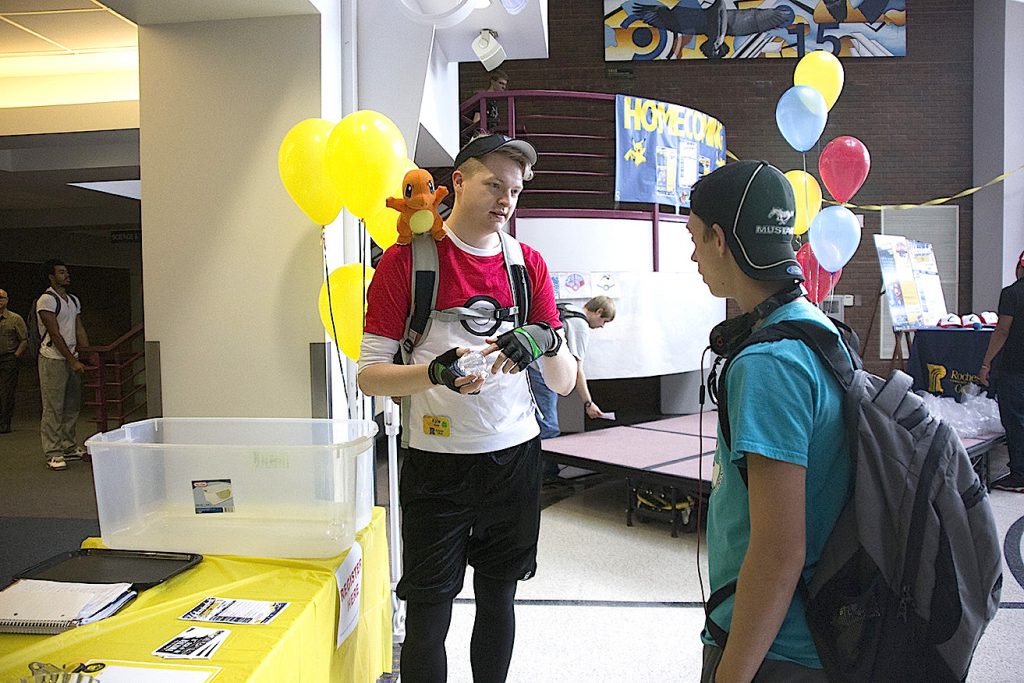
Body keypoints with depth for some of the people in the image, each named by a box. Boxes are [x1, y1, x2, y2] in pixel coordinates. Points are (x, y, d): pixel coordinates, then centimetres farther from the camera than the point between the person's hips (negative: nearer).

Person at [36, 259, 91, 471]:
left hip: (72, 358, 8)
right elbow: (55, 334, -14)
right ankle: (53, 454, -2)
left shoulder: (74, 300, 15)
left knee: (72, 406, 11)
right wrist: (72, 361, -16)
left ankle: (69, 446, 20)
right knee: (53, 408, -5)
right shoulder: (46, 300, -10)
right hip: (53, 359, -8)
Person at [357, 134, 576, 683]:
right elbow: (369, 375, -7)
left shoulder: (528, 264, 5)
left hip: (515, 456, 4)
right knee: (428, 613, 6)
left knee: (498, 598, 17)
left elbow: (564, 383, 3)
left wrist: (547, 342, -19)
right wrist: (437, 373, -26)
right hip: (437, 459, -3)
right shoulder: (406, 259, -5)